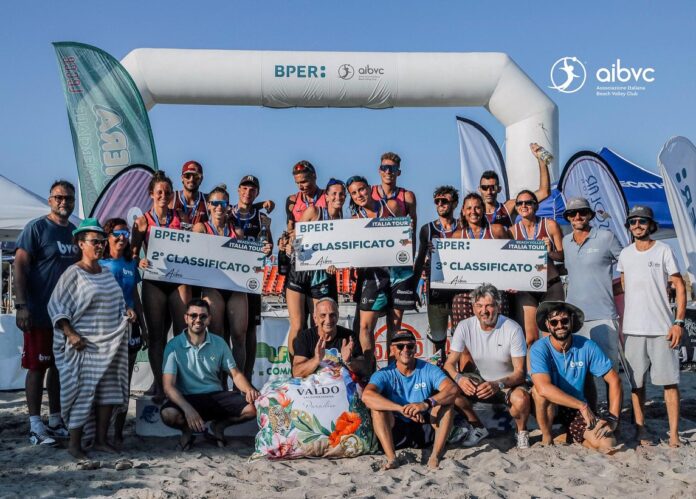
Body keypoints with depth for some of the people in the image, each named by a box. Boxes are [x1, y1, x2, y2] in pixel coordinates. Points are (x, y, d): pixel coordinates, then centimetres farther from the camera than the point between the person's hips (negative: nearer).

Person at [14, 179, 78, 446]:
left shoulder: (75, 231, 12)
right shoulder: (36, 228, -7)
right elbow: (19, 266, -11)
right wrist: (21, 305, -19)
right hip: (40, 313, -6)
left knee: (59, 366, 12)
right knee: (37, 367, 0)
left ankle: (55, 420, 22)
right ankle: (35, 425, 6)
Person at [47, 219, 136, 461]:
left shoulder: (107, 273, 14)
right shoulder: (73, 273, -6)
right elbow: (56, 306, -9)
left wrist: (126, 312, 3)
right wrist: (70, 334, -17)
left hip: (109, 345, 7)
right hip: (84, 345, -7)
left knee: (109, 391, 6)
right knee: (83, 391, -6)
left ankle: (100, 440, 17)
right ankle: (74, 444, 5)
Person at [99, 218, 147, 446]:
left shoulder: (131, 264, 14)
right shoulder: (99, 264, 1)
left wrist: (143, 328, 17)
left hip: (129, 327, 4)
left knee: (124, 382, 5)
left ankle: (118, 432, 10)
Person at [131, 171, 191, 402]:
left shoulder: (181, 218, 7)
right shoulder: (142, 222, 4)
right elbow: (133, 252, 2)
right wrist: (140, 262, -19)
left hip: (178, 280, 1)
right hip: (154, 283, -1)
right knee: (157, 335, 3)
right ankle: (160, 387, 9)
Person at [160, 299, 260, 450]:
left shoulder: (219, 343, 5)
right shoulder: (174, 346, -6)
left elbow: (235, 374, 5)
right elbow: (169, 386, -13)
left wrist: (249, 389, -19)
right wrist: (188, 409, -31)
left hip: (217, 397, 3)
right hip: (187, 398, -3)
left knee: (254, 407, -20)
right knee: (168, 414, -36)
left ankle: (219, 425, 8)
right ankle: (187, 429, 1)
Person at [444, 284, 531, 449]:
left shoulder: (513, 329, -20)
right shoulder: (464, 327, -13)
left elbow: (519, 372, -20)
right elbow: (450, 363, -11)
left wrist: (498, 385, -39)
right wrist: (459, 378, -35)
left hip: (509, 382, -3)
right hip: (481, 380, 3)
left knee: (521, 398, -36)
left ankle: (521, 431, -1)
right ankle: (478, 427, 2)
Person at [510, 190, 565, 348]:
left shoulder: (550, 225, 0)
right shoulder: (513, 231, 4)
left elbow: (564, 256, 1)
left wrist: (550, 251, -17)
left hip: (551, 285, -1)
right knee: (529, 338, -5)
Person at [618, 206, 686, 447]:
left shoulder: (663, 251, -1)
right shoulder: (625, 254, 11)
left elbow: (680, 287, -1)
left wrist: (679, 322, -10)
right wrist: (619, 324, 12)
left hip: (662, 328, -3)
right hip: (633, 328, 3)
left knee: (669, 380, -2)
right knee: (636, 382, 5)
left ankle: (674, 433, 3)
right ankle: (640, 428, 14)